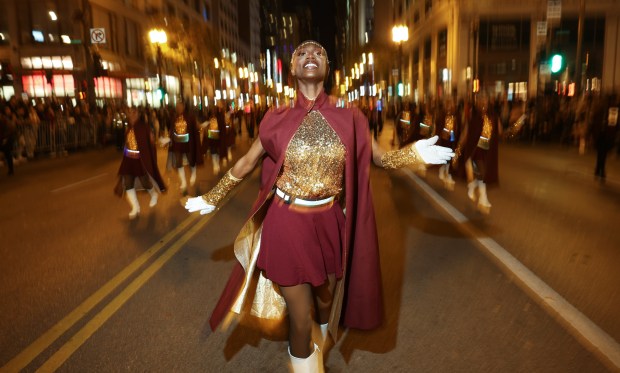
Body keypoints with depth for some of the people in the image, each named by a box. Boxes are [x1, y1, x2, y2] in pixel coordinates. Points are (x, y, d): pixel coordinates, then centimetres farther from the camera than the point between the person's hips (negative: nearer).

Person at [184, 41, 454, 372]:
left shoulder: (348, 119, -4)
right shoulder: (277, 120, -6)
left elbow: (380, 157, 3)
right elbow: (246, 163, 5)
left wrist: (416, 153, -16)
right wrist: (211, 198, 12)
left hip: (329, 223, 3)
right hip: (287, 224, -2)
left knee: (326, 299, 25)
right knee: (300, 317, 4)